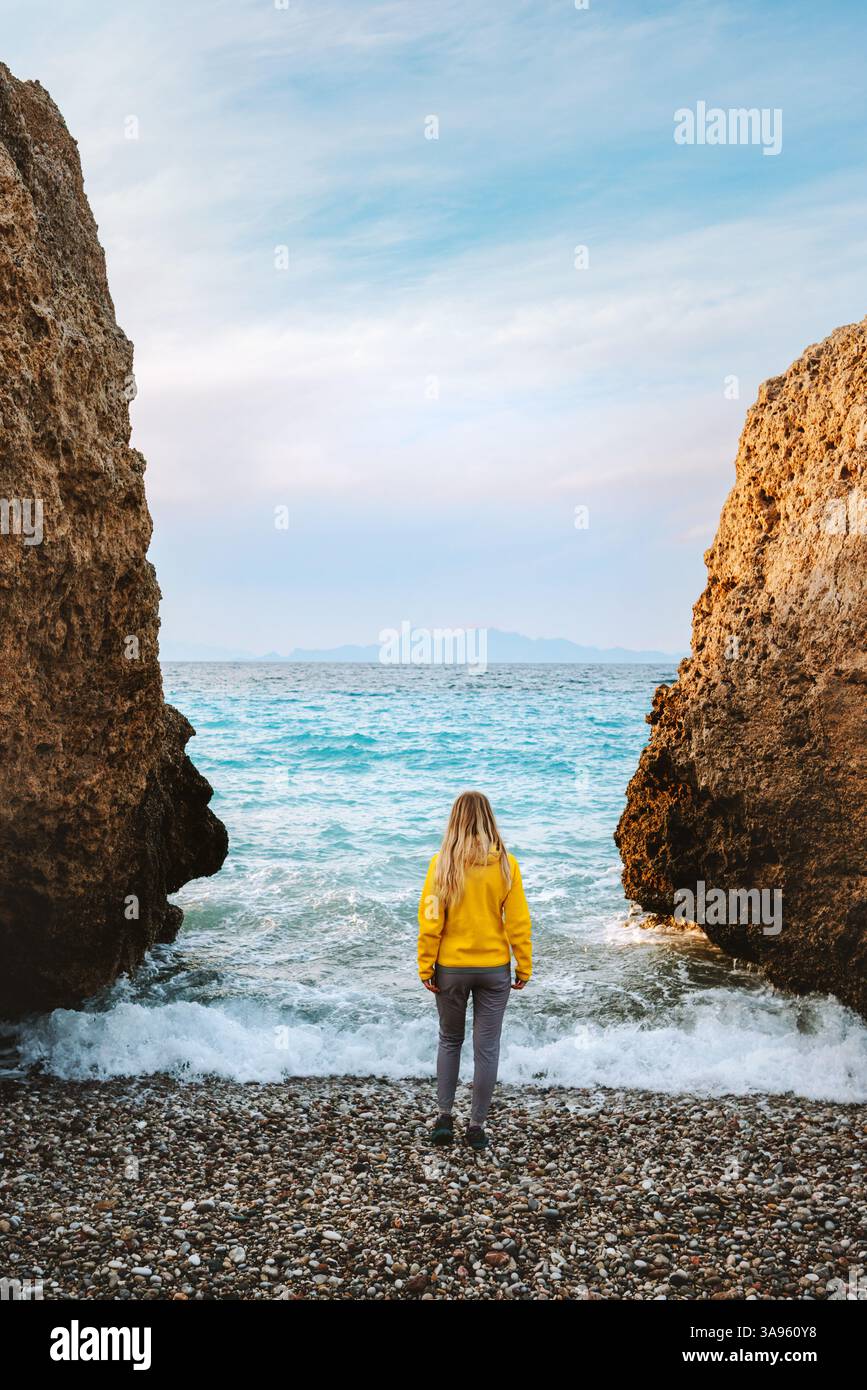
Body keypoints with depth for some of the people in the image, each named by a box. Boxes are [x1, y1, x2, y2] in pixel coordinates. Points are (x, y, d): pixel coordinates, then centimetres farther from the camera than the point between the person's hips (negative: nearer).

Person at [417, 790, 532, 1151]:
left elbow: (430, 919, -9)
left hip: (450, 968, 0)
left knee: (449, 1040, 19)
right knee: (486, 1048, 9)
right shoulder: (505, 864, -8)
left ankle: (444, 1117, 16)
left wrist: (425, 967, -1)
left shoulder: (442, 863, -10)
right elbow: (518, 921, -5)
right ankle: (477, 1127, 14)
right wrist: (524, 967, 4)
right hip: (494, 969, 0)